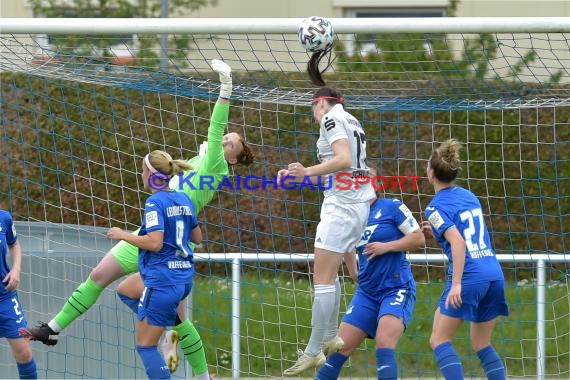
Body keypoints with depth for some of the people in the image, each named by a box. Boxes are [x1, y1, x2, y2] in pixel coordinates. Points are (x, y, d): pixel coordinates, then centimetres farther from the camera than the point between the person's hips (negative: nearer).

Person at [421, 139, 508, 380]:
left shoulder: (436, 207, -5)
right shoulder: (469, 196, 17)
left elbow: (459, 243, -18)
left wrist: (456, 284, -20)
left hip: (469, 277, -7)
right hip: (494, 274, 7)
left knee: (439, 341, 2)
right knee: (481, 344, 15)